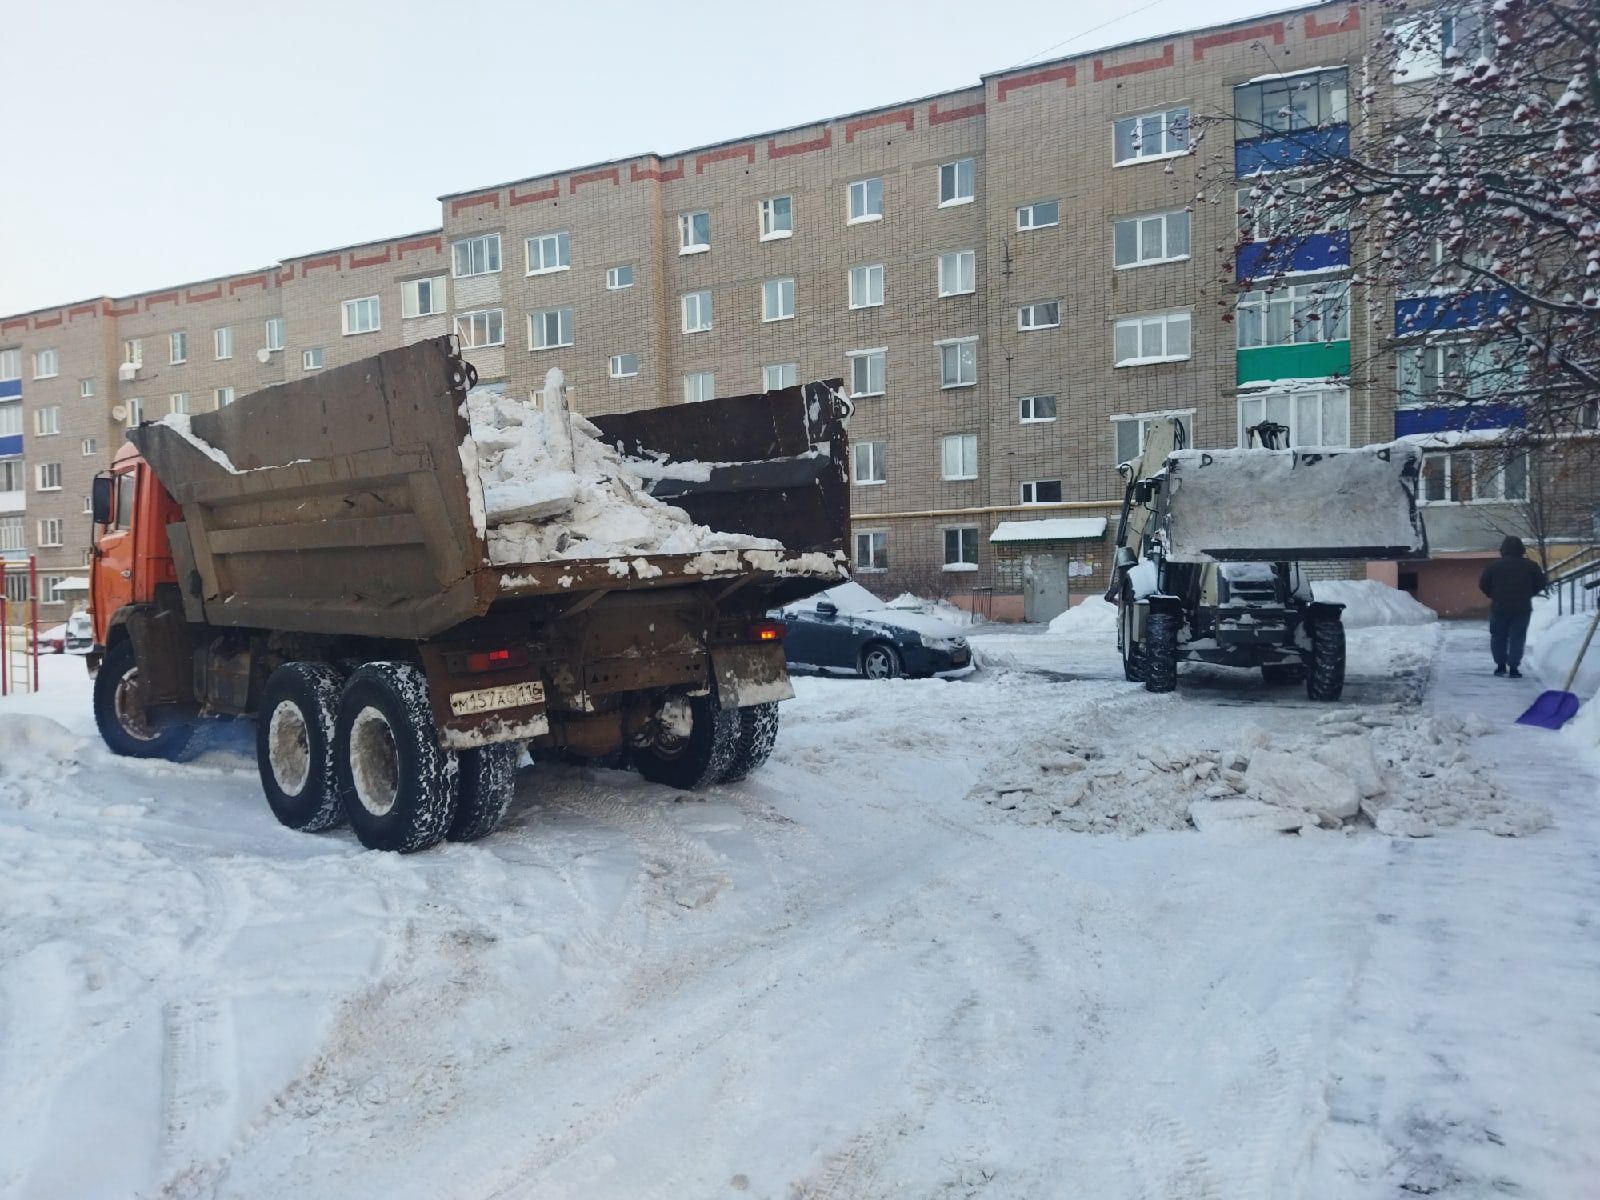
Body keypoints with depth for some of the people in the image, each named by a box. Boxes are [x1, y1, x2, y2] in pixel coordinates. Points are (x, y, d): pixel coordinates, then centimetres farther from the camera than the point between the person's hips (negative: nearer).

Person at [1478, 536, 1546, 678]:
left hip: (1499, 607, 0)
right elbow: (1540, 584, 6)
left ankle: (1501, 665, 14)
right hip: (1522, 608, 1)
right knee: (1517, 637, 3)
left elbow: (1483, 585, -2)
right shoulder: (1530, 566, 0)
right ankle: (1513, 668, -1)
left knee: (1498, 636, 13)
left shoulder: (1494, 566, -4)